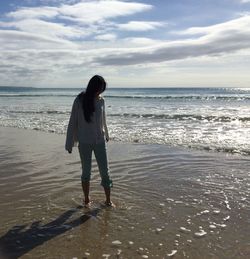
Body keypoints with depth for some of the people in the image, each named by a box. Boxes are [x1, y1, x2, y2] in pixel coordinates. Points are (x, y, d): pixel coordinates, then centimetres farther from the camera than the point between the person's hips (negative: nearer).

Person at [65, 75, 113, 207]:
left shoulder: (101, 100, 0)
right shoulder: (80, 100, -9)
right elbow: (73, 122, -5)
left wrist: (106, 135, 23)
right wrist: (69, 143, -4)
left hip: (100, 141, 3)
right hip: (85, 143, -2)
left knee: (105, 171, 4)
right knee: (86, 172, 10)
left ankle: (108, 200, 16)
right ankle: (86, 199, 25)